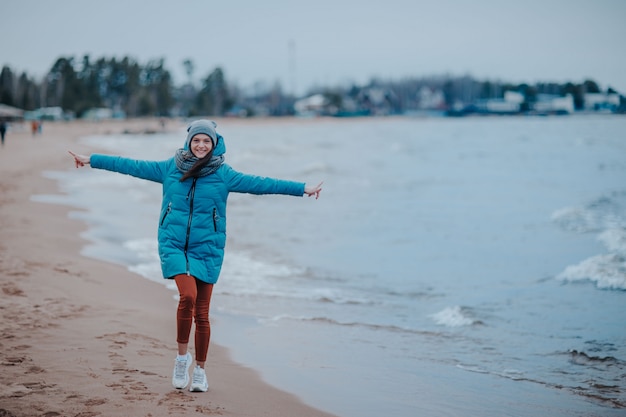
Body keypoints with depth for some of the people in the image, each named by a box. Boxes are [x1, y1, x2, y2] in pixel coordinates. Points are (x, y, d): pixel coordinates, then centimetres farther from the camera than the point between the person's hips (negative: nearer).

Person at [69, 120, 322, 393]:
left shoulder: (223, 174, 1)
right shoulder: (169, 168, 5)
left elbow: (259, 184, -3)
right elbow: (132, 166, 8)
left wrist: (302, 189, -9)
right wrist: (91, 160, 9)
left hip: (206, 249, 0)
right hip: (174, 245, 0)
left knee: (201, 312, 3)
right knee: (188, 295, -23)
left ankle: (200, 370, 21)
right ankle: (182, 357, -2)